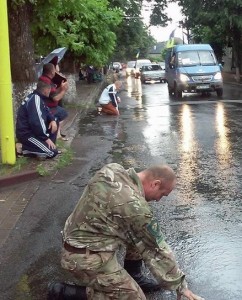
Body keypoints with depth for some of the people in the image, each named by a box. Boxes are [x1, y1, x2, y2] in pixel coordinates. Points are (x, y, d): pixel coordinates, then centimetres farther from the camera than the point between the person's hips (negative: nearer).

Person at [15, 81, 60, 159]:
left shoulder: (36, 97, 8)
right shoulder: (35, 100, -21)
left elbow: (46, 111, 19)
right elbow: (36, 123, -28)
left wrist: (52, 120, -3)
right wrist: (46, 138, -19)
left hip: (31, 129, 10)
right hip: (26, 134, -10)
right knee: (52, 152, -17)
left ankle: (48, 146, 11)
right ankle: (26, 149, -5)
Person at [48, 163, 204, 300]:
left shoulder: (112, 169, -4)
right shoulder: (135, 206, -26)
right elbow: (157, 249, -15)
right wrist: (180, 286, -2)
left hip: (76, 235, 9)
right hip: (86, 258, -9)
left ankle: (134, 275, 21)